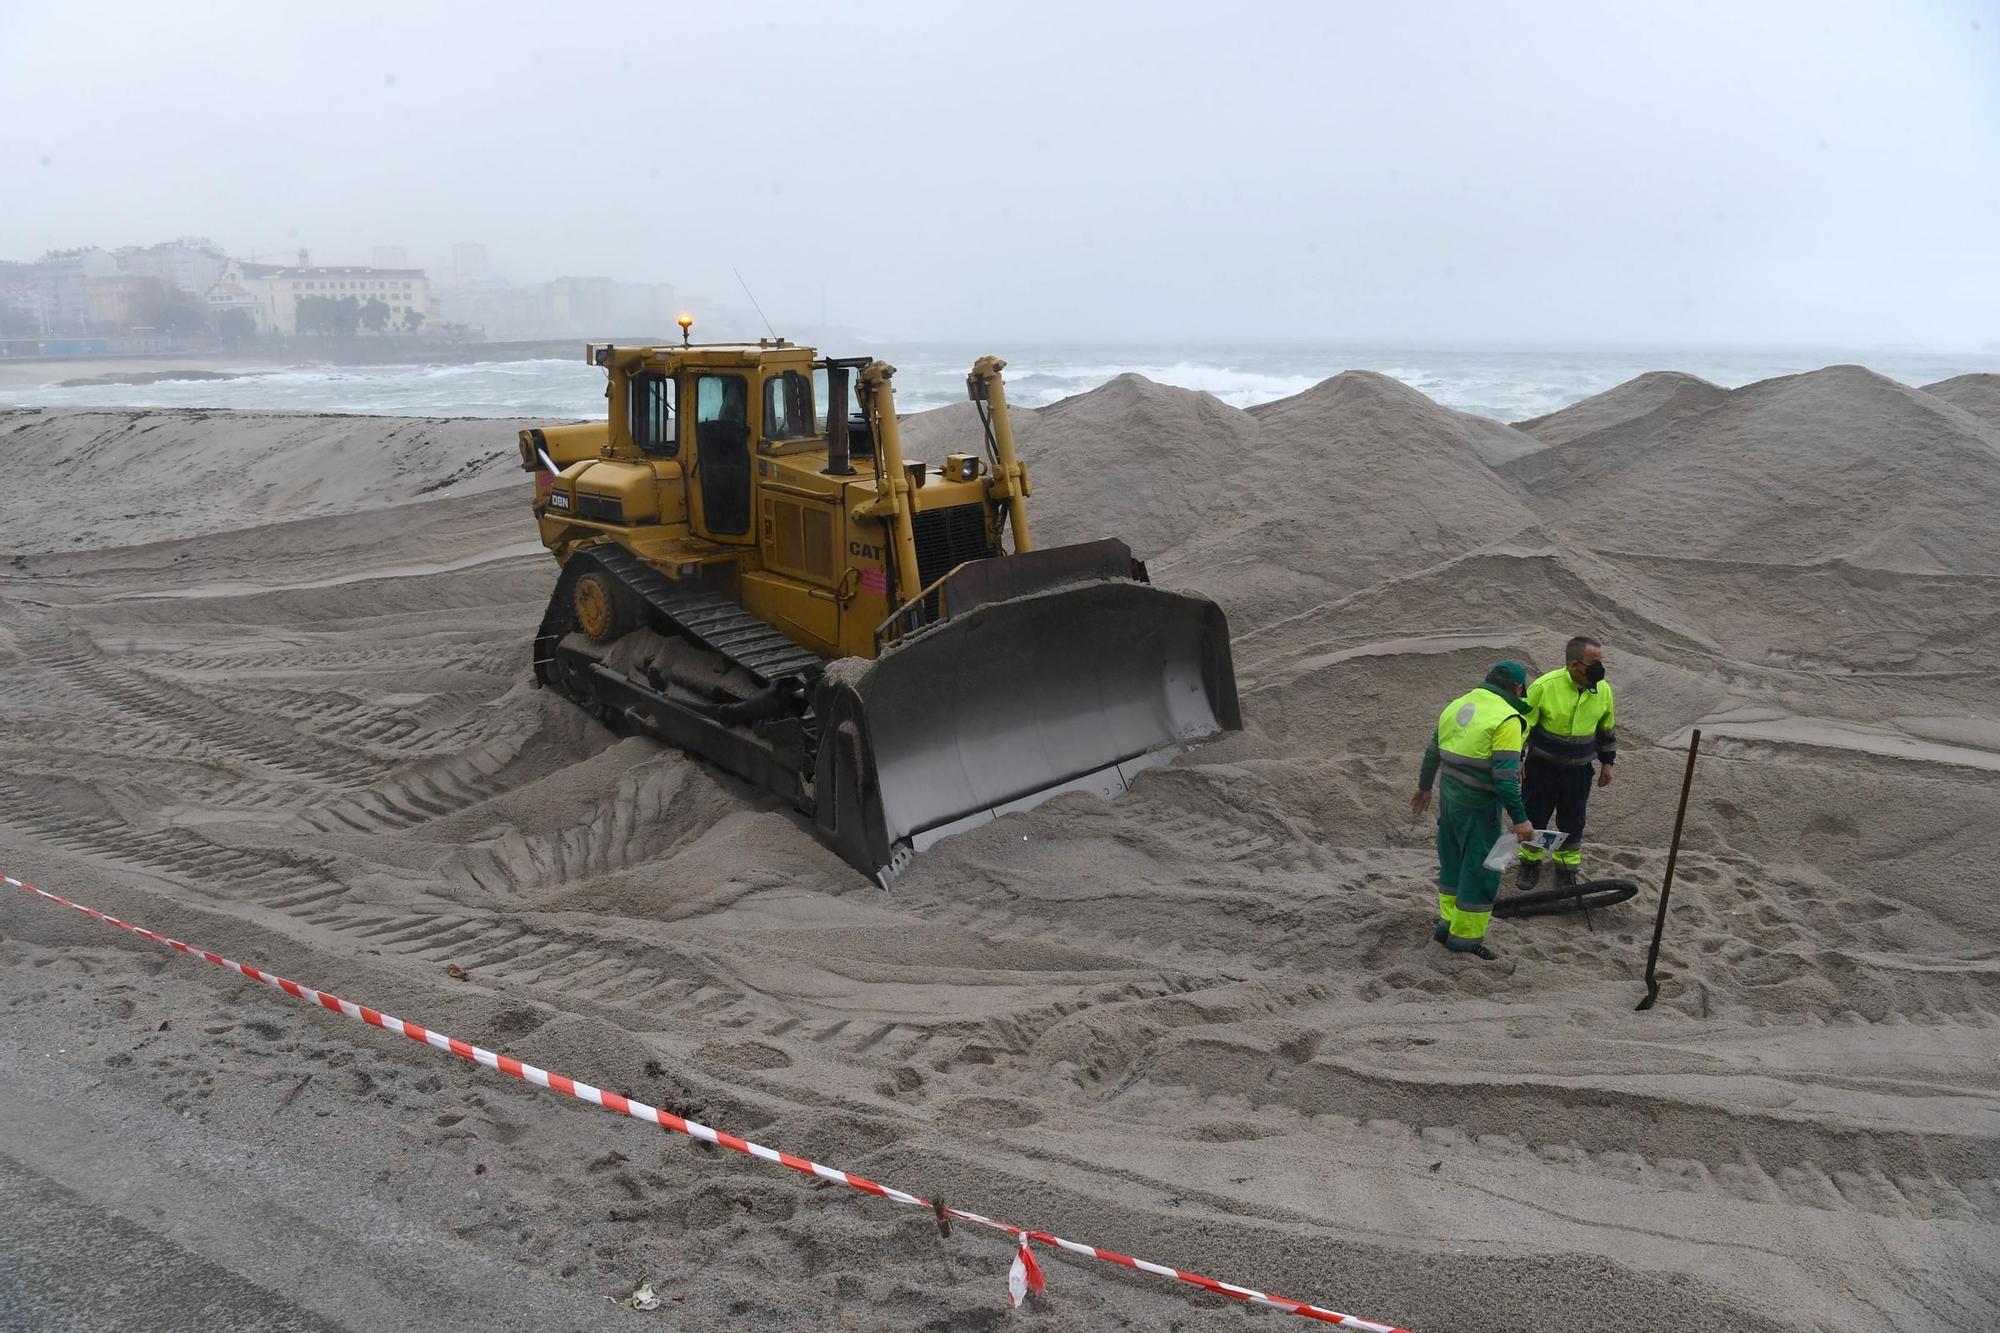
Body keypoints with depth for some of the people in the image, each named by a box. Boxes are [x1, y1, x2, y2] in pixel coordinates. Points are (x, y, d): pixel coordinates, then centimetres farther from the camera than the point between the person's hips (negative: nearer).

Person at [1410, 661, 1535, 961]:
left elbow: (1432, 752, 16)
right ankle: (1465, 936, 10)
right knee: (1480, 869, 3)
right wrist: (1519, 818, -17)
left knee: (1453, 862, 20)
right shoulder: (1507, 719, -15)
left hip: (1450, 799, 8)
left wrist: (1424, 787, 28)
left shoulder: (1457, 704, 9)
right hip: (1479, 808, -8)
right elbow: (1505, 775, -21)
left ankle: (1448, 923, 30)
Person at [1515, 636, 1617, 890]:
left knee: (1572, 820, 13)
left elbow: (1607, 728, 9)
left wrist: (1607, 762, 15)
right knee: (1535, 815, 11)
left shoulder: (1603, 690, -7)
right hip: (1542, 766, -3)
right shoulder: (1544, 686, -21)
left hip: (1579, 769, 3)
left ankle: (1567, 865, 34)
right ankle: (1530, 862, 33)